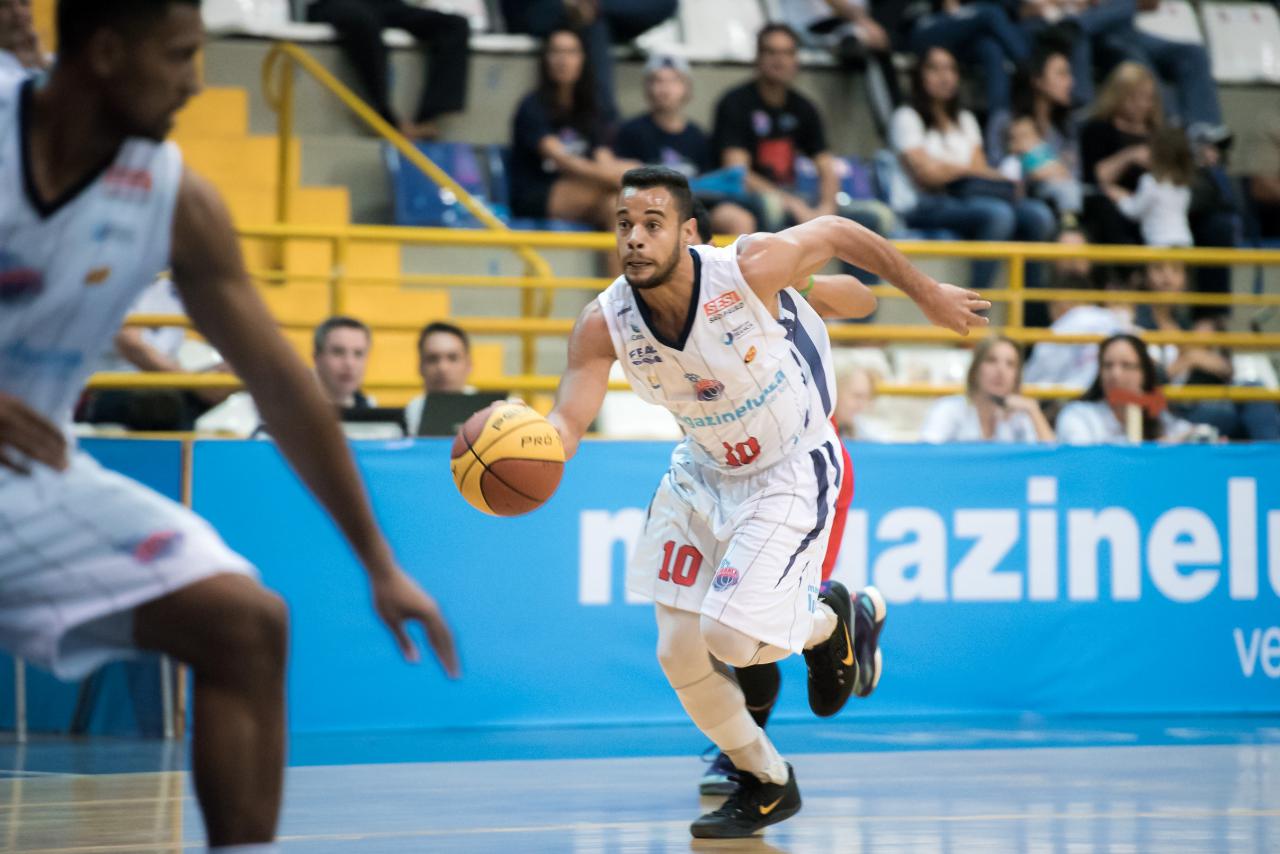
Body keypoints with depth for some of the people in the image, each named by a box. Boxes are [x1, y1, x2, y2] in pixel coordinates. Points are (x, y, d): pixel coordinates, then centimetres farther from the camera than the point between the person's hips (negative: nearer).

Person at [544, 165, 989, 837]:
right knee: (679, 654, 1)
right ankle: (765, 785, 26)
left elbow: (838, 233, -10)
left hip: (792, 471, -5)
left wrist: (928, 295, 4)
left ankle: (832, 620, 15)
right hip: (705, 472, 5)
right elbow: (567, 422, -23)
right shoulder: (605, 324, -17)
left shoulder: (749, 268, -27)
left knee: (730, 637, -19)